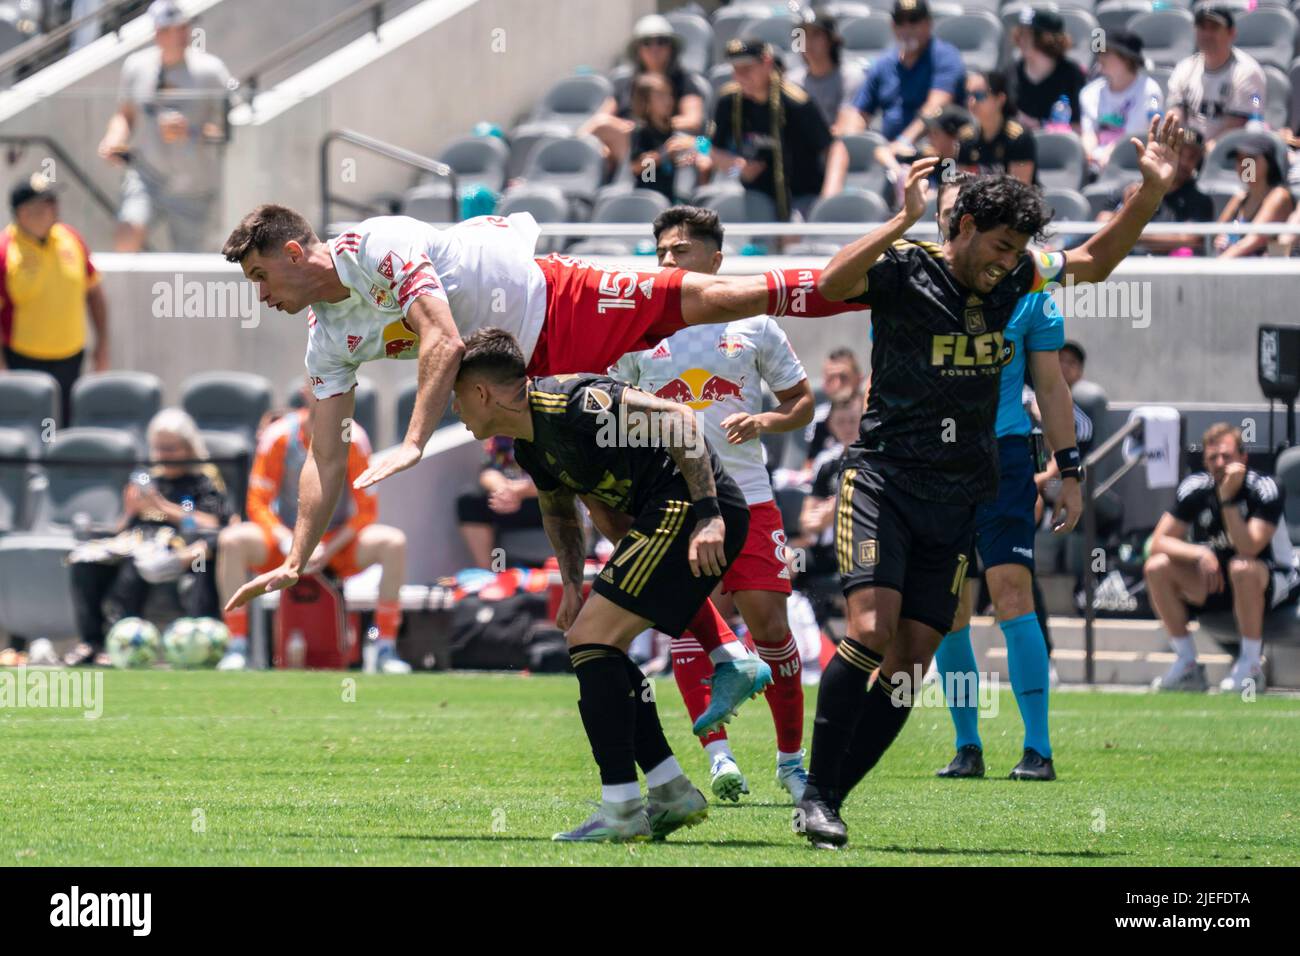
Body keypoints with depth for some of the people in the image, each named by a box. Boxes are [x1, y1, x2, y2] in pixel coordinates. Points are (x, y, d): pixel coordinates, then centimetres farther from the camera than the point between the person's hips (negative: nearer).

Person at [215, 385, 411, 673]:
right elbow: (257, 505, -8)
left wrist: (329, 551, -20)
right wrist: (289, 543, -26)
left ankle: (386, 648, -22)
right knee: (232, 540, -30)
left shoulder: (353, 438, -9)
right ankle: (236, 647, -27)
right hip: (285, 536, 0)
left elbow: (366, 511, -6)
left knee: (393, 542, -28)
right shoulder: (279, 436, -10)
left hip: (339, 544, 0)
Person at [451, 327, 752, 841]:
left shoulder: (566, 401, -18)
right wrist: (572, 583, 18)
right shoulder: (530, 447, 13)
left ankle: (621, 811, -13)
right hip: (667, 517, 10)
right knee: (595, 646, 14)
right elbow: (558, 508, 33)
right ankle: (673, 794, 16)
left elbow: (676, 417, -23)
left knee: (591, 639, -12)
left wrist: (708, 514, -28)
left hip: (695, 511, -10)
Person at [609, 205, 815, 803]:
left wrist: (765, 420, -7)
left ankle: (790, 756, 9)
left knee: (769, 623, -5)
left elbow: (802, 401, 13)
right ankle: (718, 754, -16)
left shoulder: (753, 326, 8)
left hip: (747, 498, 0)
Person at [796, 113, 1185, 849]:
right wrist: (906, 219, -32)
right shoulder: (905, 270, -10)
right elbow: (832, 283, -29)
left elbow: (1096, 261, 19)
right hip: (883, 478, -6)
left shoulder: (1014, 277, 7)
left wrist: (1152, 193, 7)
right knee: (873, 628, -22)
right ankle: (816, 796, -15)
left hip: (956, 501, 6)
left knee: (912, 662, -1)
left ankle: (834, 799, 6)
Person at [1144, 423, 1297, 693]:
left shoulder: (1265, 490, -19)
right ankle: (1187, 664, -10)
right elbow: (1158, 542, -11)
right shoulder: (1195, 488, -7)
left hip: (1271, 584, -5)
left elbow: (1248, 549, -32)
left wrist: (1228, 499, -35)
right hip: (1212, 580, 5)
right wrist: (1200, 554, -27)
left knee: (1242, 569, -40)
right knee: (1156, 568, -18)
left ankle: (1251, 666, -24)